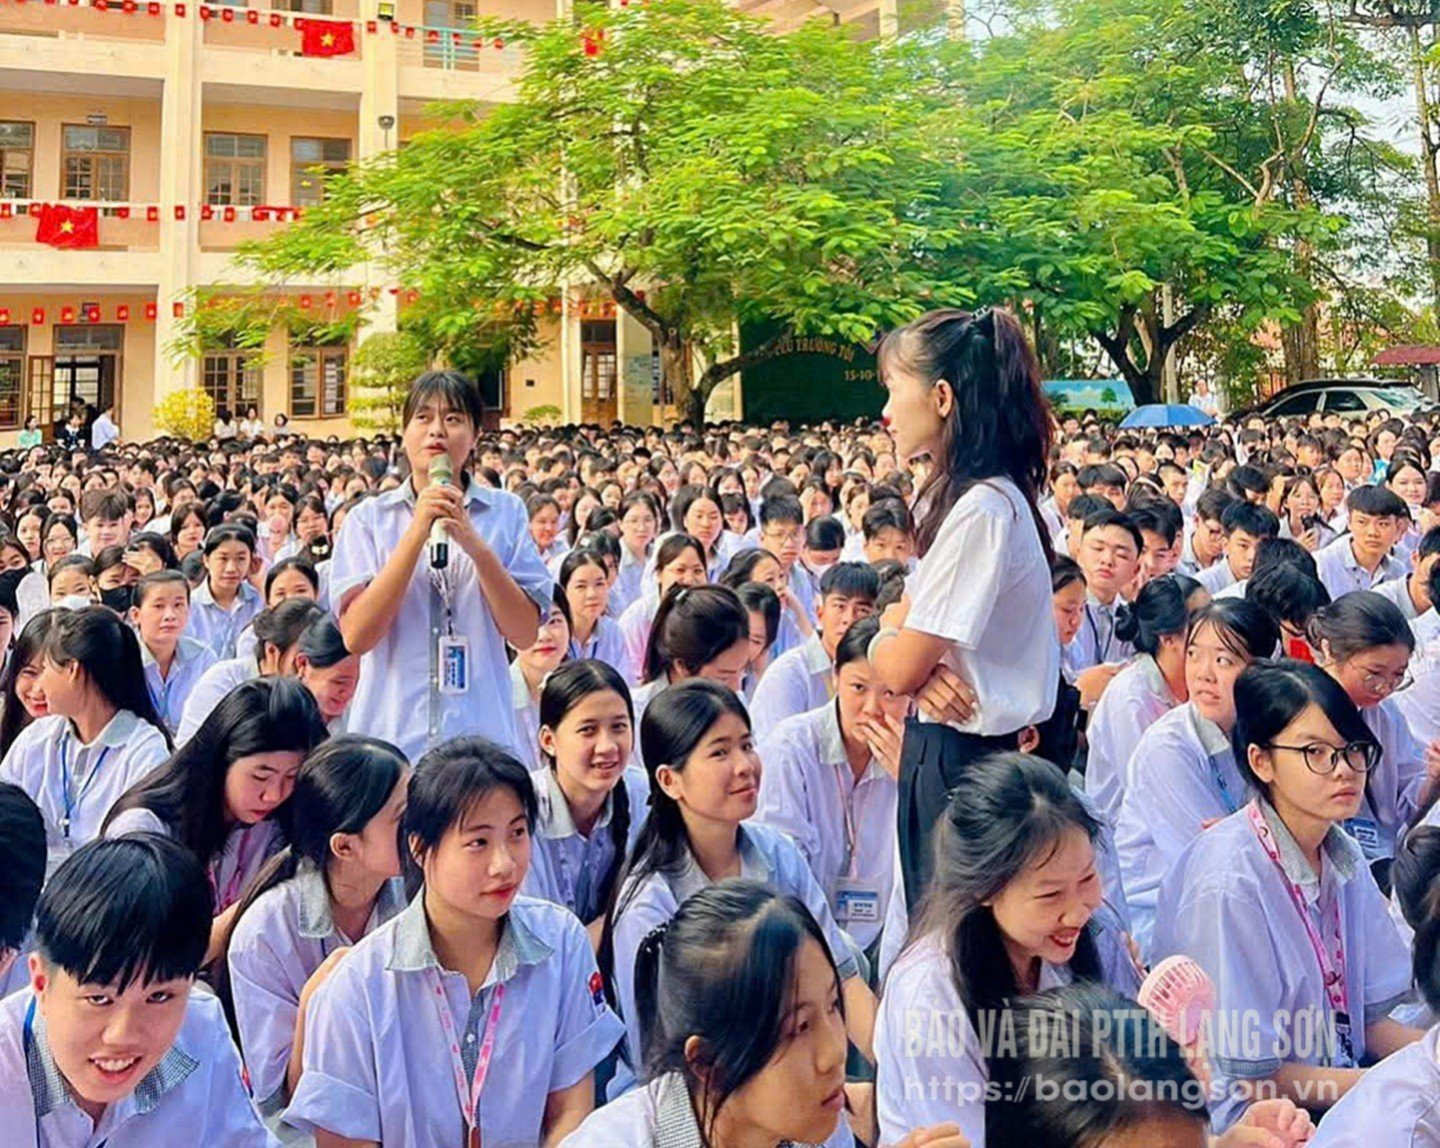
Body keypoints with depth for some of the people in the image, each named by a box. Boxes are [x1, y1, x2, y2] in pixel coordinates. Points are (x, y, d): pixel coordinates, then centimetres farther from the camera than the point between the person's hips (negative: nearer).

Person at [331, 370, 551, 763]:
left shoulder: (505, 513, 5)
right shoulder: (369, 518, 3)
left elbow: (525, 633, -3)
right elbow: (355, 636, -9)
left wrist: (475, 545, -15)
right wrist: (416, 534, -15)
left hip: (483, 734, 1)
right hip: (391, 734, 0)